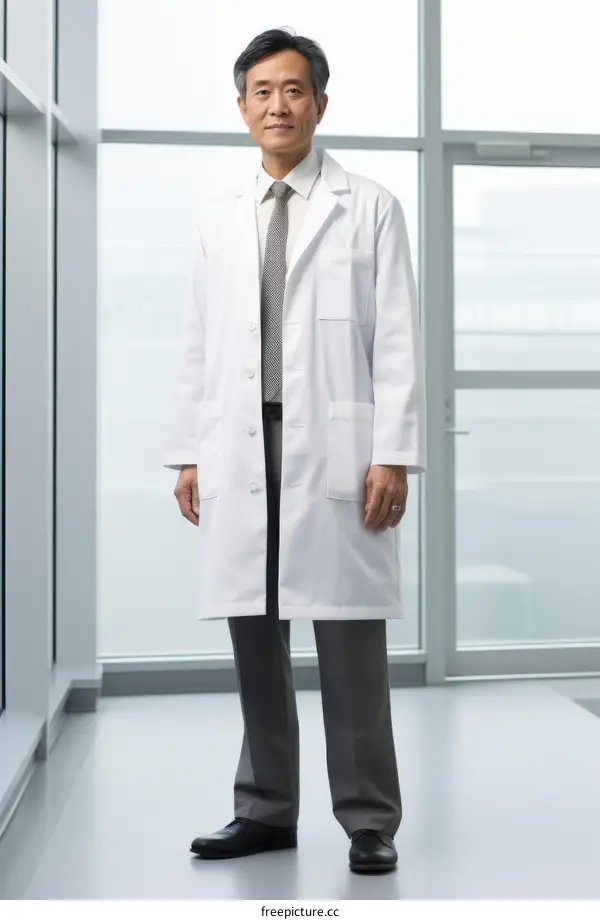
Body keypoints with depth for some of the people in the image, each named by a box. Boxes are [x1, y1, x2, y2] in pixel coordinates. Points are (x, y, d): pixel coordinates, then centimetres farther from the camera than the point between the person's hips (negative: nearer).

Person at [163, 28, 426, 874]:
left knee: (349, 639, -1)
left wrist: (394, 455, -9)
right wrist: (188, 452, 8)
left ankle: (369, 820, 10)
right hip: (239, 453, 4)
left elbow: (398, 339, -1)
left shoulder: (369, 207, 5)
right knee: (254, 634, 7)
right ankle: (266, 811, 20)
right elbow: (198, 344, 14)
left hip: (335, 451, -3)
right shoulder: (220, 218, 16)